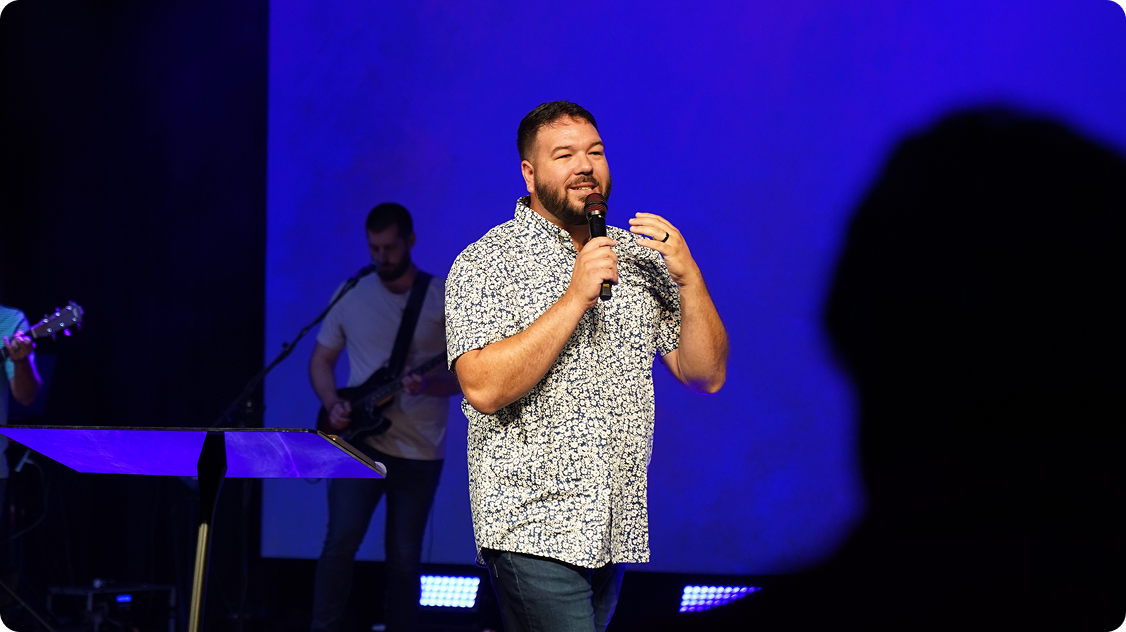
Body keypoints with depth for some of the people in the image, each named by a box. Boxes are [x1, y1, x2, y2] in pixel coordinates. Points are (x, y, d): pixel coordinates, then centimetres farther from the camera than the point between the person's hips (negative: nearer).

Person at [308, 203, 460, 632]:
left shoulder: (445, 299, -2)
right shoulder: (351, 295, 5)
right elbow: (321, 360, 12)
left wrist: (429, 384, -23)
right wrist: (332, 404, -7)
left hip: (420, 452, -1)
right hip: (360, 440, 1)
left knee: (404, 560, 3)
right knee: (341, 539, -17)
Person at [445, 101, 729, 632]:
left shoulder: (640, 259, 11)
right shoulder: (486, 263, -4)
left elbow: (706, 375, 8)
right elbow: (484, 388, -18)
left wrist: (688, 278, -7)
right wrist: (577, 295, -19)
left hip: (617, 528, 5)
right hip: (534, 529, -5)